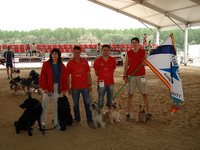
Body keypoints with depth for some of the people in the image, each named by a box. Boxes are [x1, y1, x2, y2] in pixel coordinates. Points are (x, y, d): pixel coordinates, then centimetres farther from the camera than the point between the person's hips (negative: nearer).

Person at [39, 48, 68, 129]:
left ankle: (56, 123, 20)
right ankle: (42, 123, 14)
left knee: (57, 106, 9)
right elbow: (42, 77, -4)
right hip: (48, 88, -2)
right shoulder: (46, 64, -2)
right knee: (44, 106, 3)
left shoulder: (61, 66, 5)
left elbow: (64, 78, 7)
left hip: (58, 88, 2)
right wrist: (44, 87, -11)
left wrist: (64, 89, 0)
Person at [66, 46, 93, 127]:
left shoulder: (85, 61, 3)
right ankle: (77, 119, 28)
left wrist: (90, 84, -1)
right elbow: (67, 76, 1)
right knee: (76, 104, 11)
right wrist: (68, 88, -3)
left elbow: (88, 74, 5)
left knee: (87, 103, 2)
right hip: (74, 87, 0)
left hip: (85, 86, 1)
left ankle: (89, 120, 12)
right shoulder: (70, 63, -1)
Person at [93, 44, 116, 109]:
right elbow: (96, 73, 5)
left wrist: (108, 76, 7)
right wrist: (102, 77, 7)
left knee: (110, 99, 13)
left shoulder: (113, 60, 1)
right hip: (101, 83, -2)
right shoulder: (97, 61, -6)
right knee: (100, 100, 1)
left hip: (110, 82, 2)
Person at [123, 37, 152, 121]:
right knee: (130, 95, 2)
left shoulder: (143, 52, 3)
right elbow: (126, 66, 4)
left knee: (145, 95, 4)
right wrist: (125, 76, -5)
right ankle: (128, 114, 11)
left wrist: (145, 63, -11)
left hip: (141, 76, 0)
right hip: (131, 77, 0)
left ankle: (148, 113, 16)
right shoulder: (128, 53, 4)